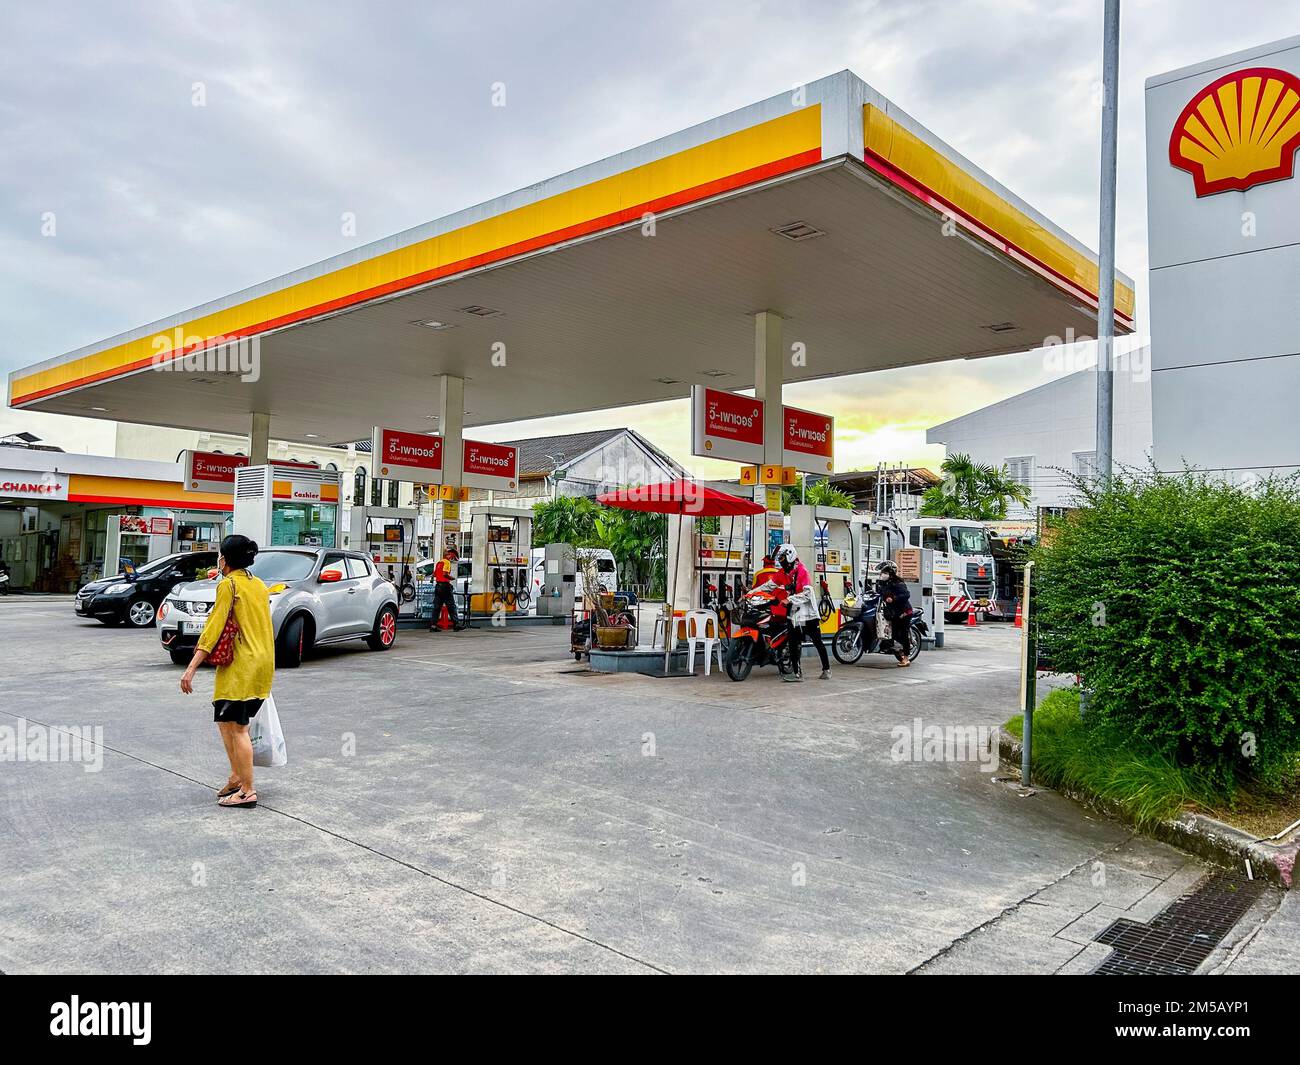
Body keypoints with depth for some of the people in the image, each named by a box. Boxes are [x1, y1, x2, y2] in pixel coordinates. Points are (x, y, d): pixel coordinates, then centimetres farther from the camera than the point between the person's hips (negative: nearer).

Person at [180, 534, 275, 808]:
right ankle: (237, 777, 22)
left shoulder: (229, 584, -8)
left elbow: (215, 626, -15)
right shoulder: (259, 585, 15)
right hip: (263, 663, 9)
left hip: (240, 665, -8)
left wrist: (192, 667, -16)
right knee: (227, 721, 19)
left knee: (236, 727, -3)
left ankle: (247, 791, -1)